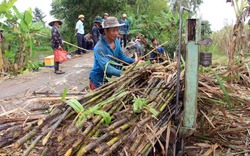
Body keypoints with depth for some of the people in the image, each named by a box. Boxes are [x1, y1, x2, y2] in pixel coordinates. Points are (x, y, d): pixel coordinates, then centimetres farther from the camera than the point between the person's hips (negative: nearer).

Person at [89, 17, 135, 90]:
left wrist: (135, 61, -16)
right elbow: (106, 67, -38)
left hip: (109, 78, 7)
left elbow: (122, 57, 1)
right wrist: (122, 73, -50)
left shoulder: (116, 41, -4)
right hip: (98, 81, -7)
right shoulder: (99, 48, -29)